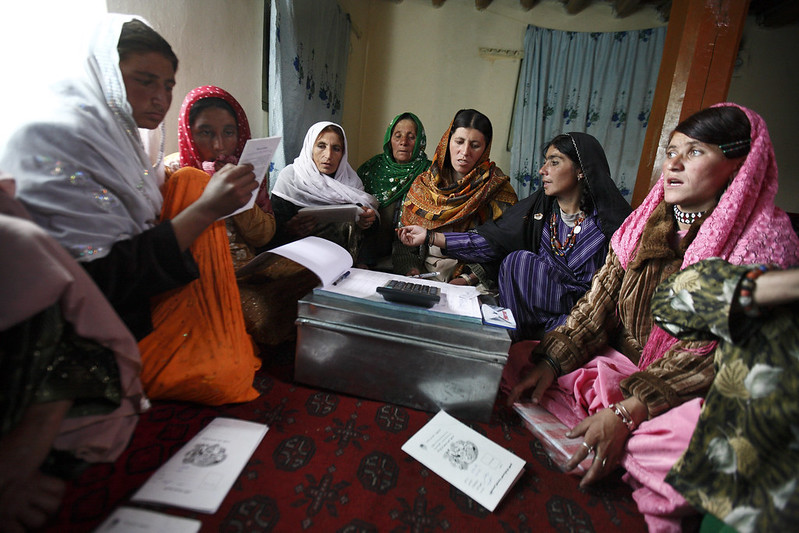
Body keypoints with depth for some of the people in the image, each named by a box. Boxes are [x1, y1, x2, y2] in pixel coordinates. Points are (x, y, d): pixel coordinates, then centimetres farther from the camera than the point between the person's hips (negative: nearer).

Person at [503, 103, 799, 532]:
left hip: (687, 395, -3)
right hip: (618, 365, 4)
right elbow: (596, 307, 1)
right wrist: (550, 362, -13)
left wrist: (625, 413, -27)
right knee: (511, 358, -12)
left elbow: (711, 355, -17)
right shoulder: (645, 223, 5)